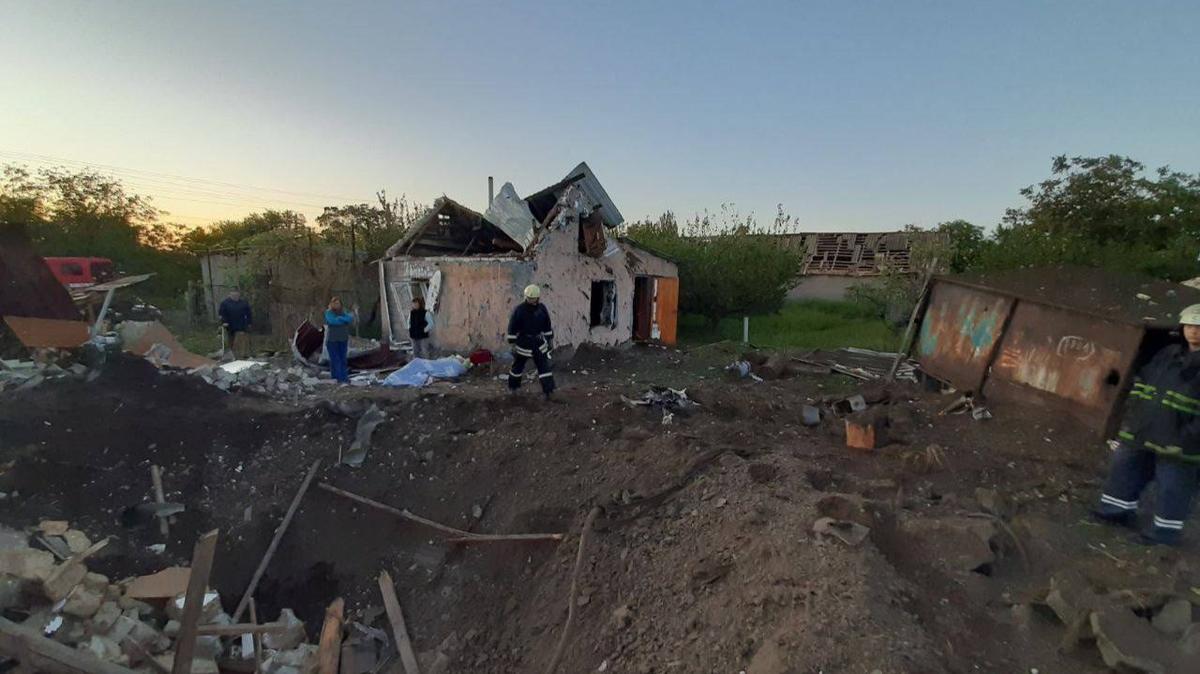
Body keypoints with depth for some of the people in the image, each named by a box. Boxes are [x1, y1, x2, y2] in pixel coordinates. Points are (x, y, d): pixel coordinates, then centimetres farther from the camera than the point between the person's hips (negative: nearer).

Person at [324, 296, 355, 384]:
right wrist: (344, 320, -12)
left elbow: (351, 319, -8)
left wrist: (340, 318, -17)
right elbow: (333, 321, -21)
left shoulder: (344, 312, 8)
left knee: (343, 358, 4)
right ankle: (339, 377, -3)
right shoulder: (328, 313, -4)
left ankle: (344, 377, 6)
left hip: (343, 339, 4)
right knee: (335, 359, -4)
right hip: (332, 340, -4)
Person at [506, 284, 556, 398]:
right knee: (518, 365, 13)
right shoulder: (519, 310, -16)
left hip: (538, 342, 3)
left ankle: (547, 390, 0)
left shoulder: (542, 308, -3)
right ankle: (512, 386, 35)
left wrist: (550, 339, 9)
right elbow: (512, 328, -12)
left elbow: (547, 325, 7)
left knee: (544, 365, -4)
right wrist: (512, 343, -12)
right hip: (523, 342, -3)